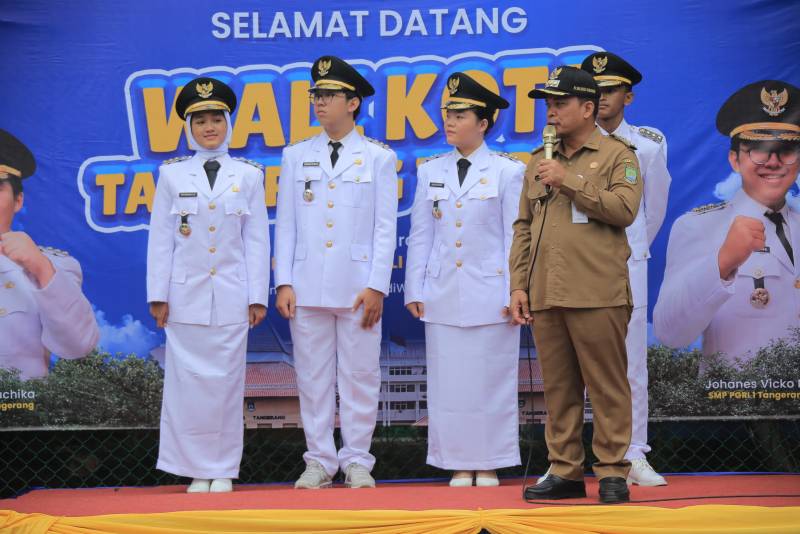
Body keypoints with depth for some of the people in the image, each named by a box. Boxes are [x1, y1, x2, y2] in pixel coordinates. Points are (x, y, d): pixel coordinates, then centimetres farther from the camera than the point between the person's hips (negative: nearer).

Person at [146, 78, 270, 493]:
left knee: (226, 381, 3)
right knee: (188, 381, 1)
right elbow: (160, 238, 4)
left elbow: (257, 240, 4)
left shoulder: (248, 175, 5)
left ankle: (224, 470, 12)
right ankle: (197, 470, 10)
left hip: (231, 296, 0)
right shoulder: (172, 175, 5)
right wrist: (158, 295, -1)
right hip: (186, 294, 0)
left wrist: (258, 296, 0)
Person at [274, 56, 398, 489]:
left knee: (360, 376, 3)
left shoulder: (379, 158, 5)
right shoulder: (296, 156, 12)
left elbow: (385, 228, 1)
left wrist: (376, 286, -7)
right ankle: (319, 461, 14)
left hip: (358, 286, -2)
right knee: (313, 376, 5)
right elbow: (285, 224, 9)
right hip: (307, 286, 2)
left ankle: (356, 462, 12)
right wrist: (284, 283, 0)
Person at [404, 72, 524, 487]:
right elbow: (420, 235, 11)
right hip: (442, 294, 3)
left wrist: (515, 294, -6)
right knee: (448, 381, 4)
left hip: (490, 294, -3)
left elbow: (516, 236, -1)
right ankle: (460, 464, 13)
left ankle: (489, 464, 11)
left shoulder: (507, 171, 1)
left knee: (491, 380, 1)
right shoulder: (431, 172, 10)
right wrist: (414, 290, 5)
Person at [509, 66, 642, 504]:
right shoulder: (539, 162, 19)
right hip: (545, 297, 5)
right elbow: (523, 228, 18)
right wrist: (518, 285, 9)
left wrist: (569, 181, -12)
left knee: (607, 386, -2)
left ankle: (612, 472, 6)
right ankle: (565, 471, 16)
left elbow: (625, 208, -13)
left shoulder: (618, 155, 4)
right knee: (558, 389, 8)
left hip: (597, 296, -5)